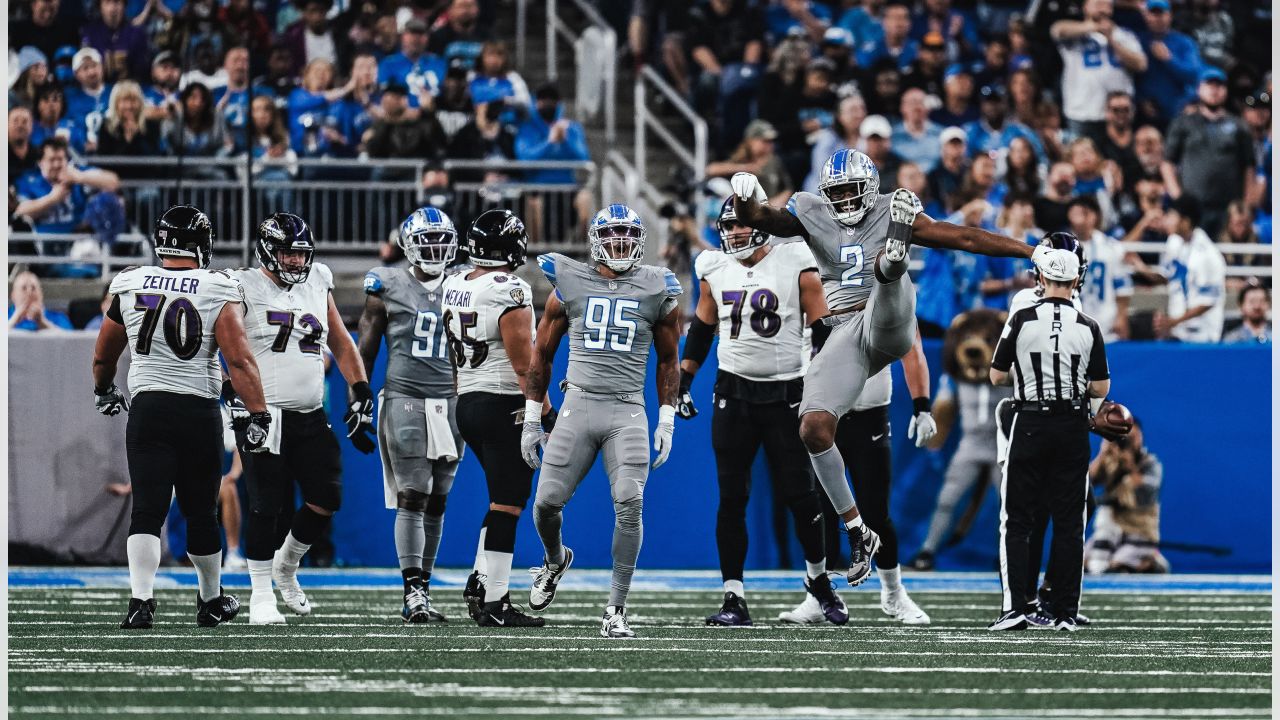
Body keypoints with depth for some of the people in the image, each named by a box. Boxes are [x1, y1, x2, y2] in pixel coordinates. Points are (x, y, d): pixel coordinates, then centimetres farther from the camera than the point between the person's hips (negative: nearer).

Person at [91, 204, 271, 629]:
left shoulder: (129, 287, 2)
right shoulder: (218, 292, -6)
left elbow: (103, 357, 16)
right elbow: (239, 359, -15)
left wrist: (104, 392, 35)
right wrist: (257, 414, -12)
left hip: (147, 407, 1)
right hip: (199, 410, -1)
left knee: (147, 511, -2)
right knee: (201, 511, 14)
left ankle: (141, 599, -20)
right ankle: (211, 602, 29)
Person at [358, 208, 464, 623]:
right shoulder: (388, 287, 0)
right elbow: (365, 351, 4)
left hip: (449, 403, 4)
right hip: (404, 400, -4)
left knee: (437, 502, 5)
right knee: (411, 498, -11)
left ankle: (420, 590, 11)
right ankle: (415, 592, -15)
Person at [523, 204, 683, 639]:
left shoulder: (657, 291, 6)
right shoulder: (570, 285, 5)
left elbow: (668, 361, 15)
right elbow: (542, 355, 13)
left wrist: (667, 421, 7)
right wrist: (531, 419, 10)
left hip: (628, 412, -1)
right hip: (578, 406, 1)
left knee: (629, 503, -17)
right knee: (547, 502, -3)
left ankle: (616, 610, -10)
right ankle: (555, 560, 33)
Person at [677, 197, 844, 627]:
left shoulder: (795, 266, -6)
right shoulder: (715, 270, 5)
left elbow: (821, 332, -3)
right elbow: (701, 330, 17)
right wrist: (683, 383, 13)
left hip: (786, 394, -3)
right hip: (733, 394, 3)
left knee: (798, 494, -1)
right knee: (731, 498, -1)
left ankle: (819, 582, 21)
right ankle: (734, 600, 0)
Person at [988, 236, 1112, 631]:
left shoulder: (1022, 320, -8)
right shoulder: (1087, 328, -3)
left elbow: (997, 376, 0)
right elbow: (1101, 388, 2)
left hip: (1030, 424, -2)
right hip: (1072, 428, 2)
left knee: (1017, 521, 3)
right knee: (1069, 522, 7)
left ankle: (1015, 607, -6)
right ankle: (1066, 611, 6)